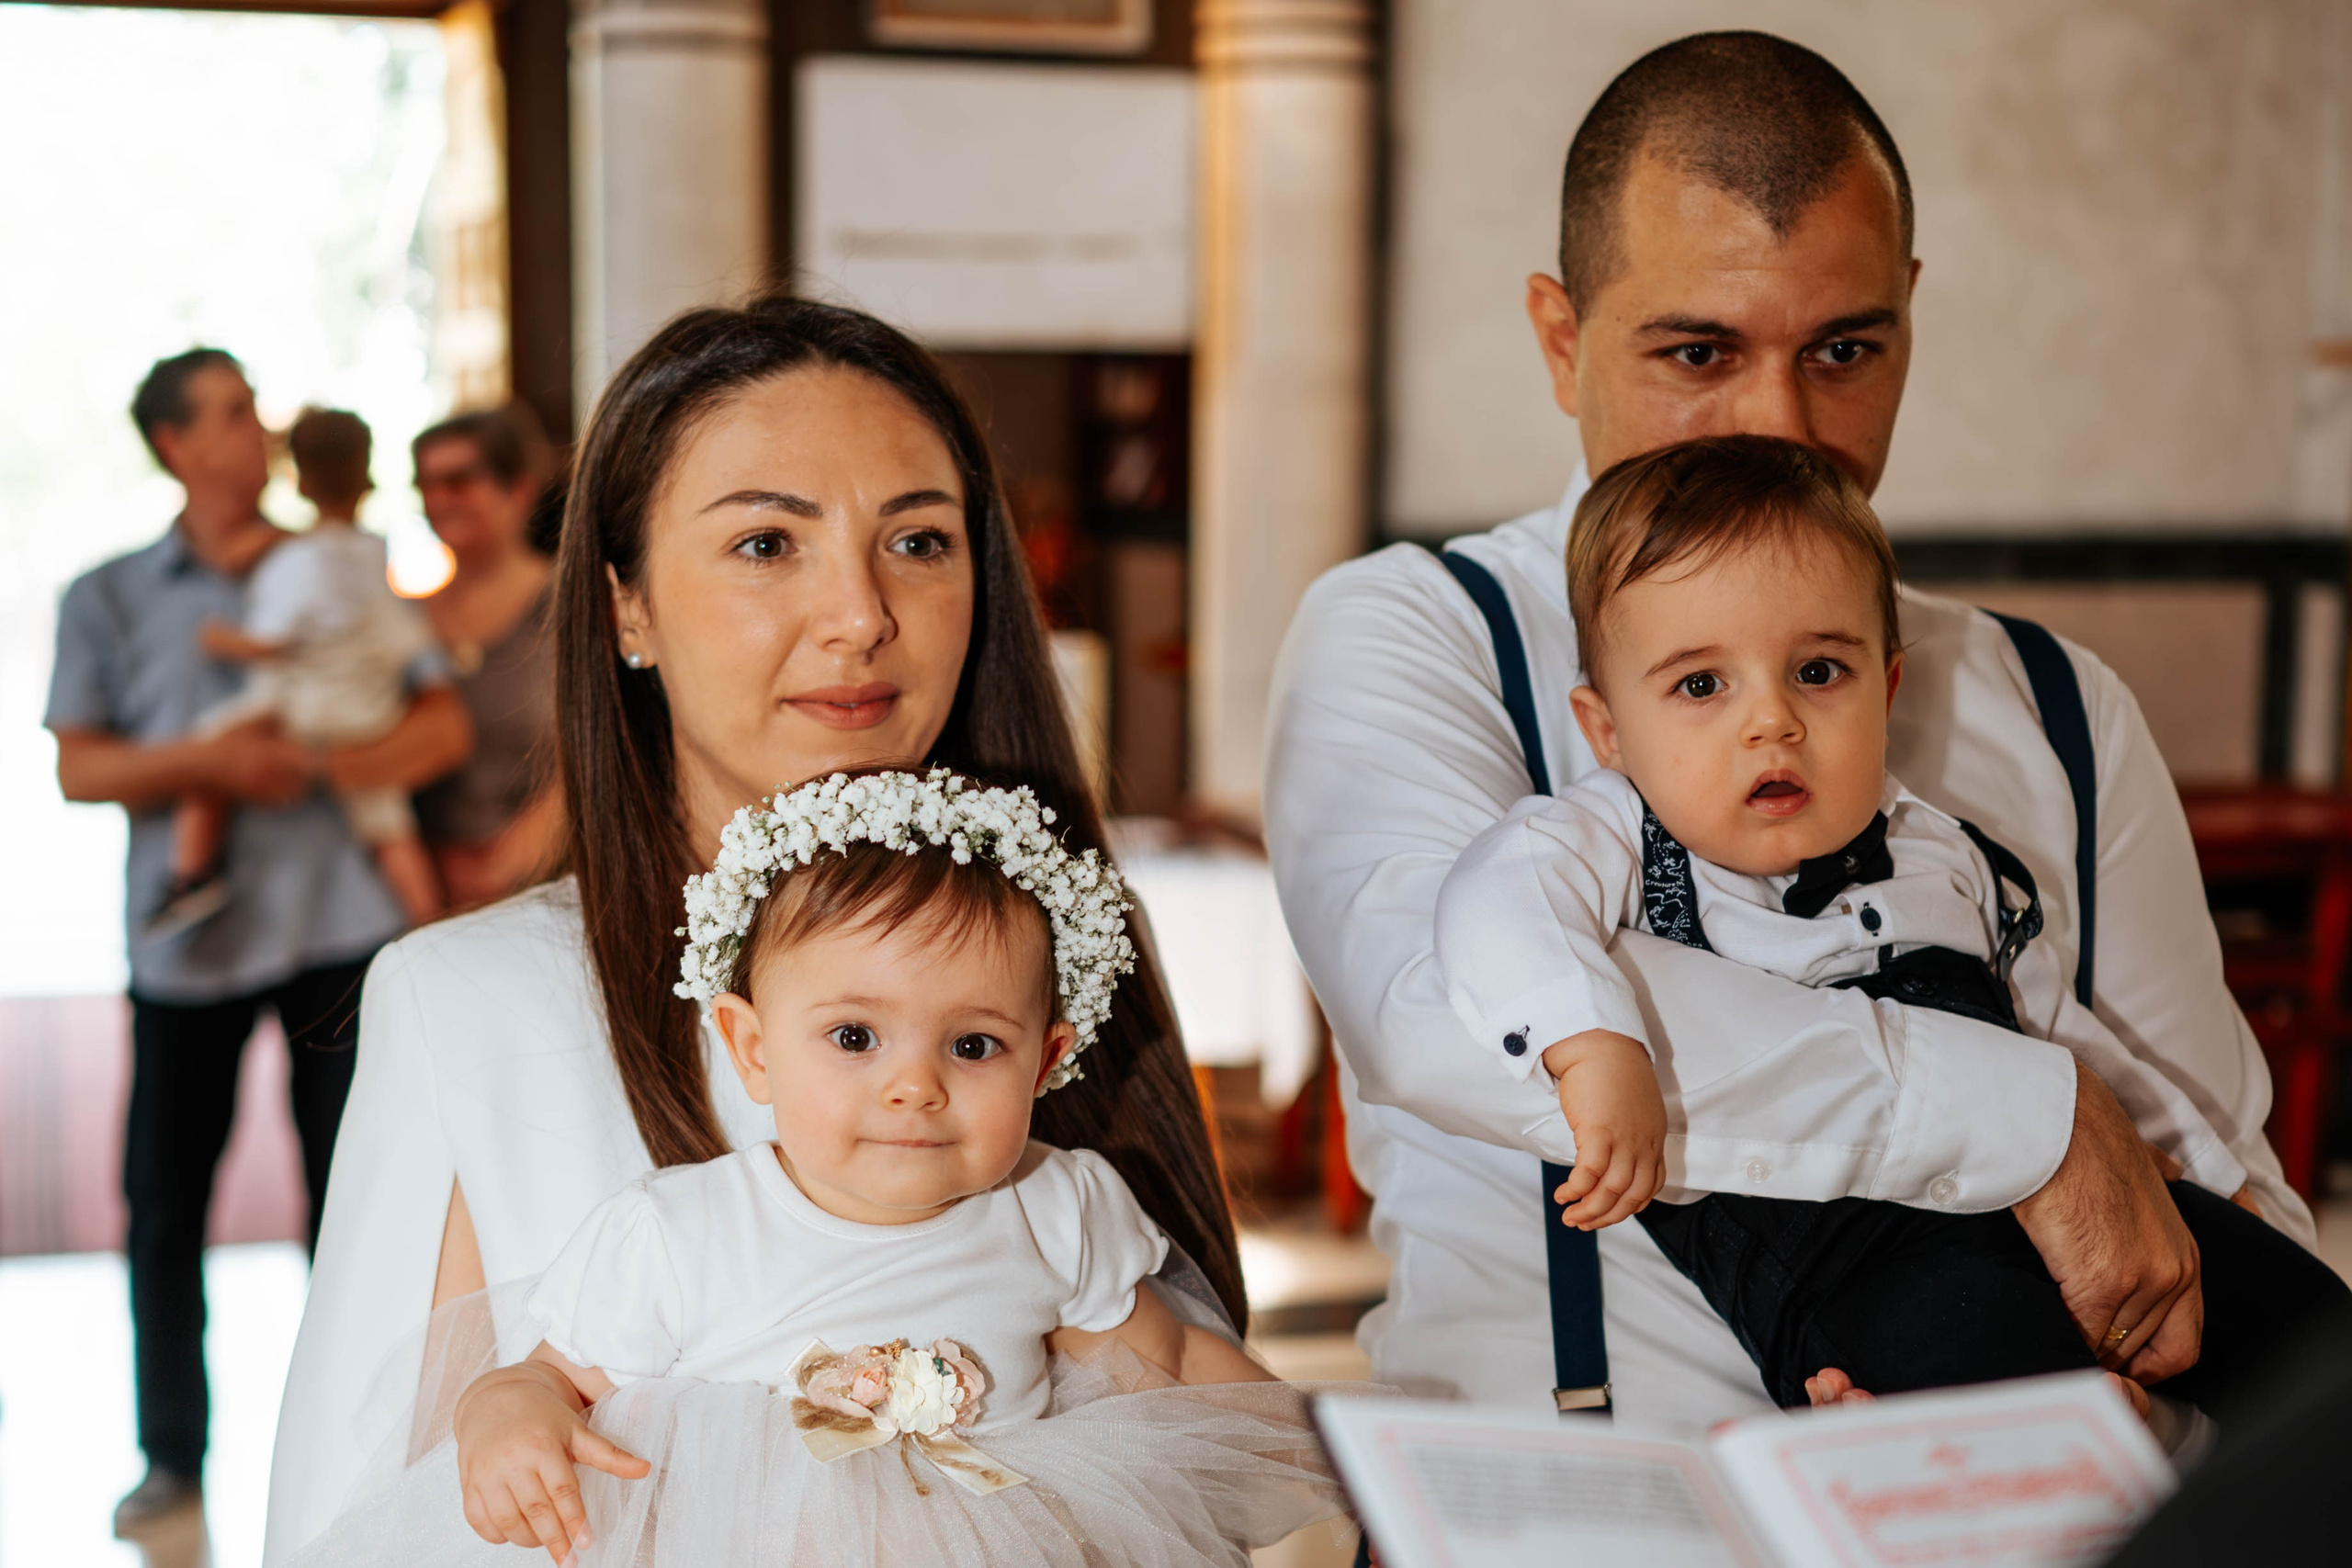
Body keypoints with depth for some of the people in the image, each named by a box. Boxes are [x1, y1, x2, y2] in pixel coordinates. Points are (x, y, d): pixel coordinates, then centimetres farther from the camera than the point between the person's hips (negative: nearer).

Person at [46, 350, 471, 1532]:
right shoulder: (109, 600, 9)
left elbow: (442, 726, 4)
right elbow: (79, 768, 2)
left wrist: (313, 765, -13)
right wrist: (209, 760, -14)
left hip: (339, 921, 0)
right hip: (186, 935, 0)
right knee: (164, 1200, 4)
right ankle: (172, 1457, 19)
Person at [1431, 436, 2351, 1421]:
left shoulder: (1948, 862, 20)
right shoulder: (1620, 843, 2)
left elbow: (2055, 1031, 32)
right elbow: (1496, 899, -19)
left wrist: (2202, 1168, 30)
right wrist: (1594, 1047, -34)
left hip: (2052, 1190, 6)